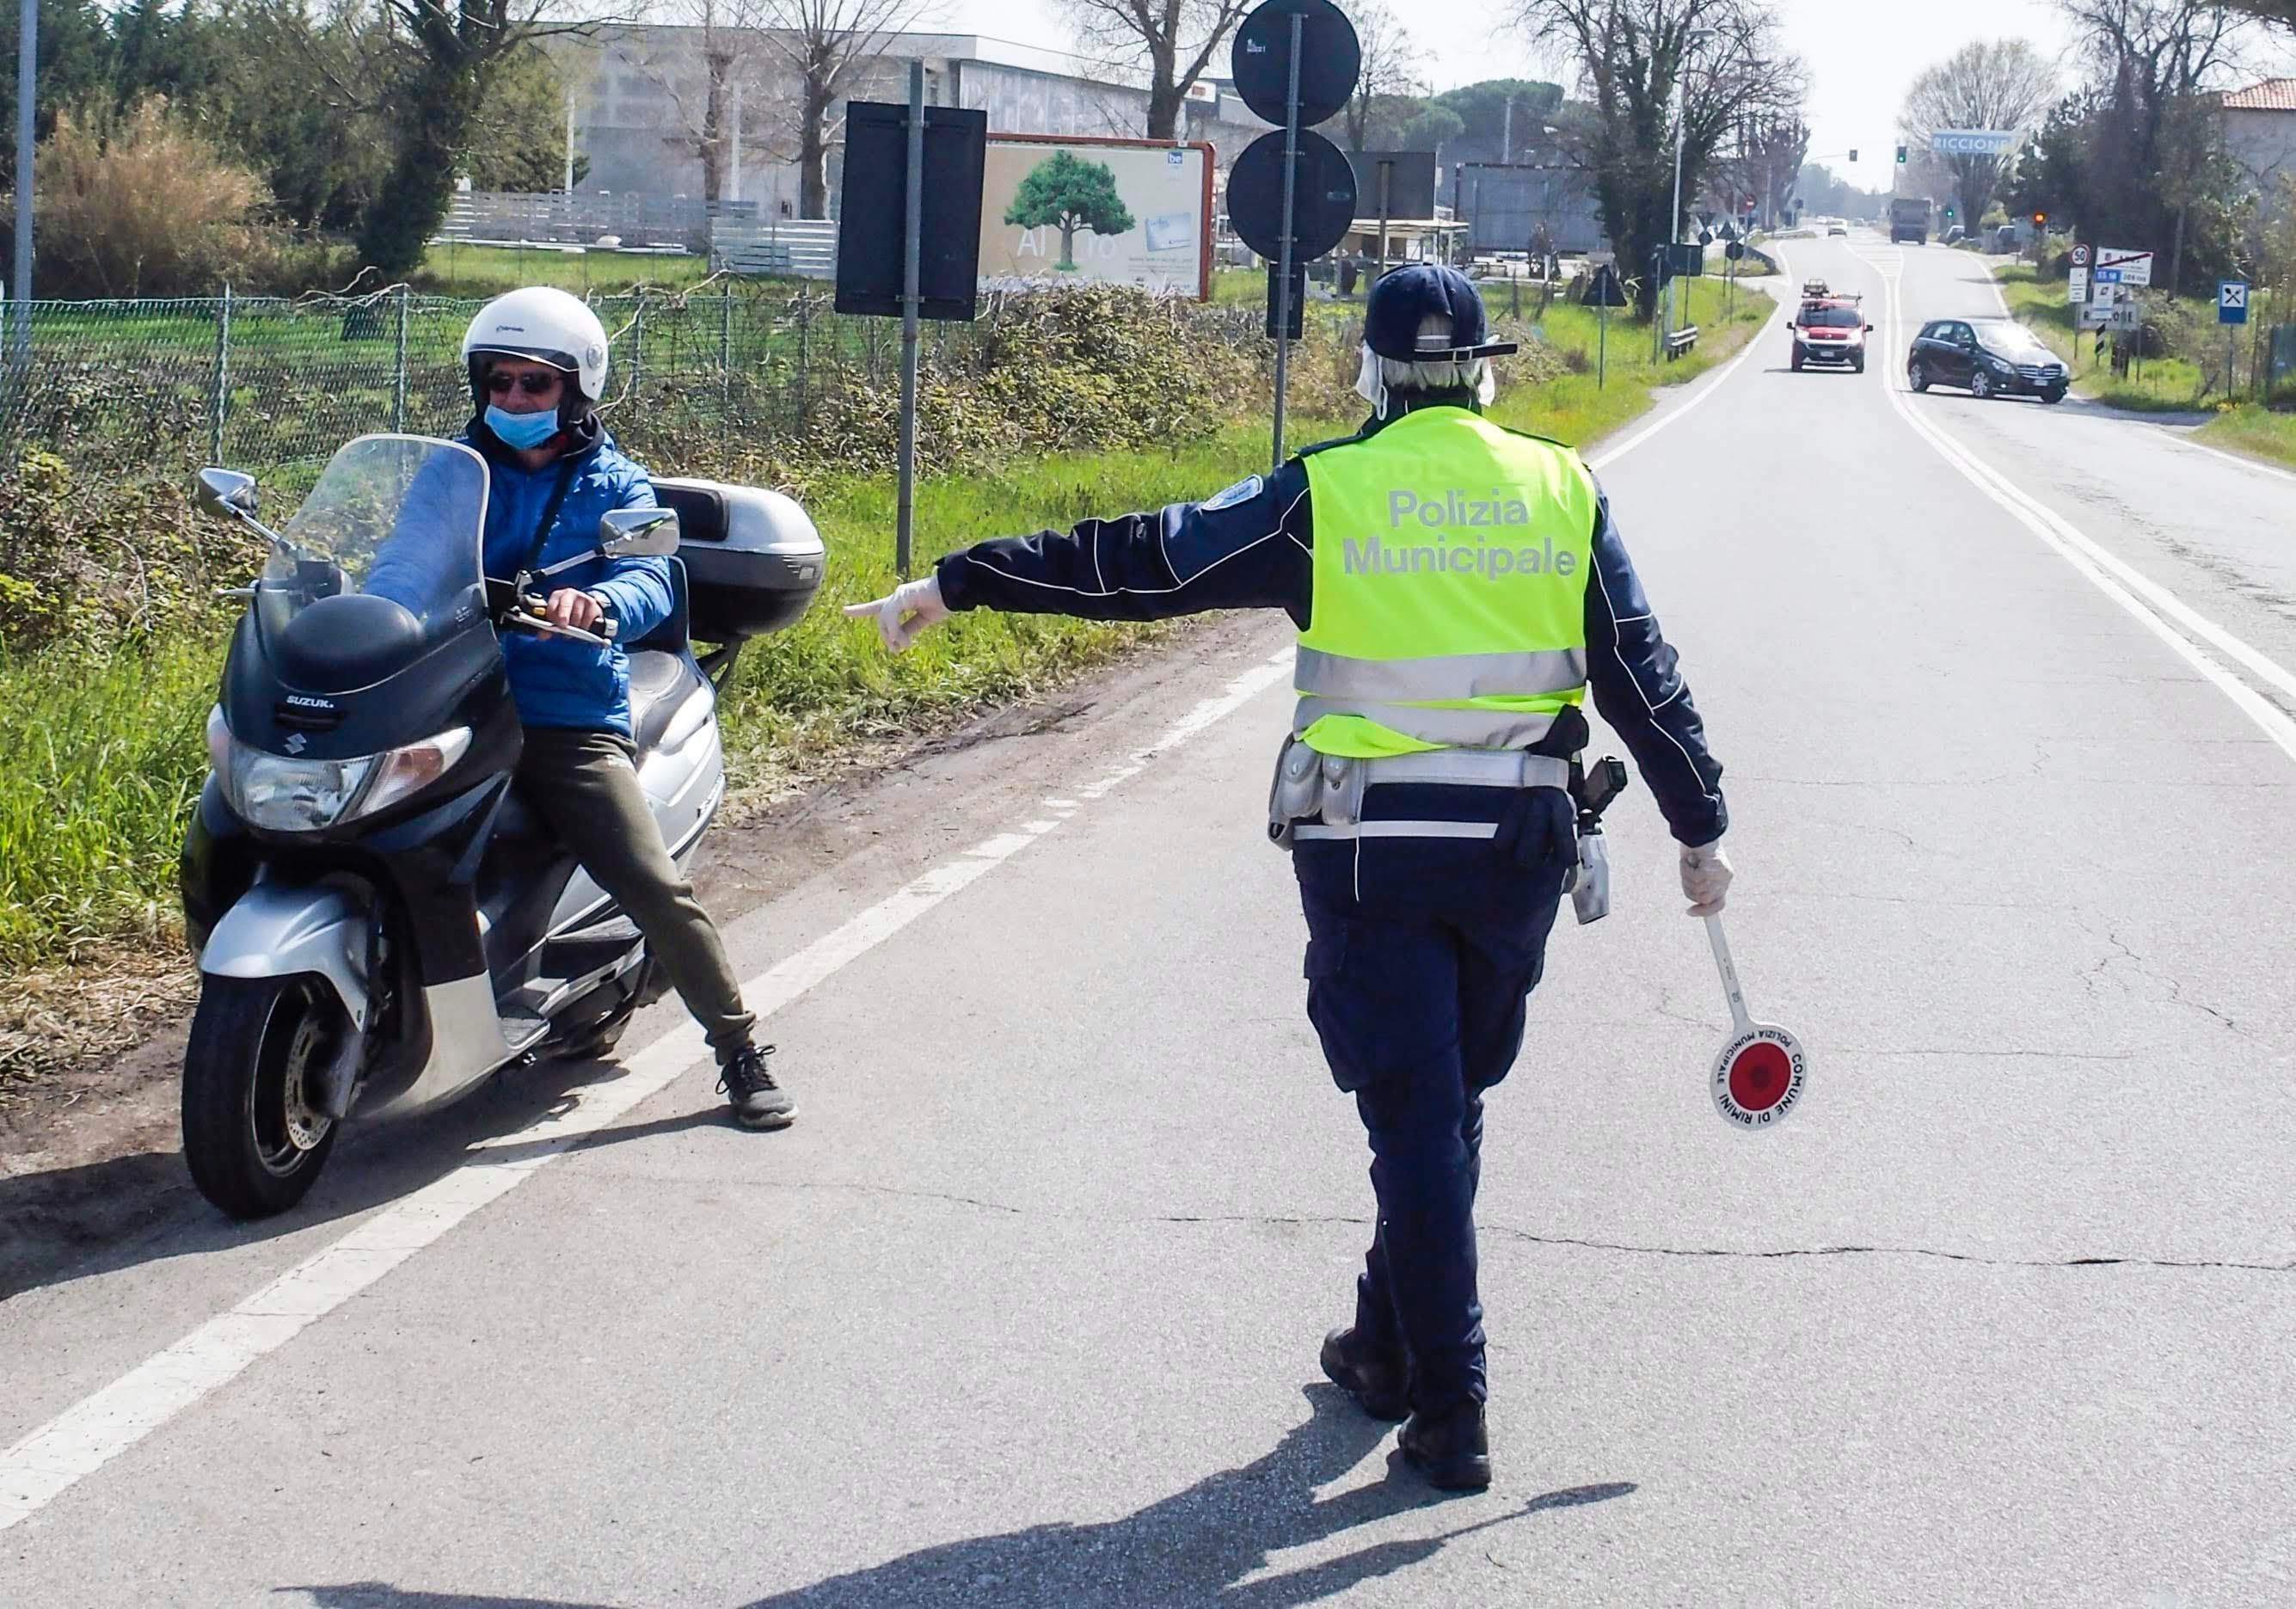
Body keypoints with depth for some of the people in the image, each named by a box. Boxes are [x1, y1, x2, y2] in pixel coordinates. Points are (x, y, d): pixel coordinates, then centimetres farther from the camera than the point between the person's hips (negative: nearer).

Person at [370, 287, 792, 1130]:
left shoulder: (615, 485, 9)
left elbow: (648, 583, -8)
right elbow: (401, 562, 5)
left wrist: (594, 601, -32)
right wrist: (369, 604, -20)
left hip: (569, 721, -2)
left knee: (655, 886, -14)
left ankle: (740, 1049, 1)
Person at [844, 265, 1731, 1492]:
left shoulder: (1326, 495, -6)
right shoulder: (1561, 492, 3)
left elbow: (1140, 562, -7)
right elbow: (1644, 676, 5)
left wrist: (957, 584, -1)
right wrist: (1700, 828, 14)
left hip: (1369, 849, -3)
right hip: (1520, 844, 3)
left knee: (1415, 1116, 2)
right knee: (1451, 1102, 18)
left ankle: (1450, 1414, 4)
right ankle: (1389, 1346, 32)